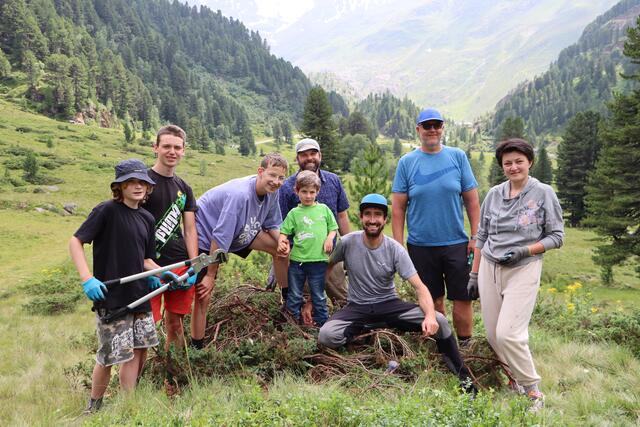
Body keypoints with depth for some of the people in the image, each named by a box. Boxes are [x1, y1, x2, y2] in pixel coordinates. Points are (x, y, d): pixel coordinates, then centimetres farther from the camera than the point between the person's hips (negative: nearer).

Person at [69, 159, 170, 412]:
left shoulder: (147, 219, 9)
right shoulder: (107, 210, -11)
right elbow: (75, 241, -12)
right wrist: (87, 278, -22)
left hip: (140, 295, 6)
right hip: (111, 297, -6)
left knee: (140, 349, 9)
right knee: (109, 357, 2)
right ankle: (94, 408, 26)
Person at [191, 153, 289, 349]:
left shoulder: (271, 192, -11)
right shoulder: (239, 194, -36)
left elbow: (272, 224, 5)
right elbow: (220, 239, -33)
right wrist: (210, 275, -26)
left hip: (240, 232, 8)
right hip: (205, 233, -8)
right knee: (203, 296, -12)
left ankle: (288, 298, 21)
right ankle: (197, 348, -1)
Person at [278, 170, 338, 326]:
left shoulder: (324, 209, 6)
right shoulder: (294, 213, 3)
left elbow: (333, 227, 13)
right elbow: (284, 231, 3)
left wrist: (329, 238, -6)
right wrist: (281, 243, -16)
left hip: (319, 259, 0)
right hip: (297, 259, 0)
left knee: (318, 296, 11)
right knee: (294, 296, 10)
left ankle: (322, 323, 23)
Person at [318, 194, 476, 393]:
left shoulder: (396, 250, -10)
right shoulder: (348, 242, -9)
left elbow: (419, 287, -15)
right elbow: (326, 267, 6)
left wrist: (430, 315, -33)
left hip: (389, 304, 0)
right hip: (357, 307, 0)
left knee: (439, 321, -21)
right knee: (326, 336, -32)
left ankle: (463, 375, -2)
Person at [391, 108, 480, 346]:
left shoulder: (457, 157, 3)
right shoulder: (407, 162, 2)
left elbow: (472, 200, 3)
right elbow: (398, 208, 1)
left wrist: (476, 237, -2)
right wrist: (398, 246, -4)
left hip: (457, 244, 0)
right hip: (421, 246, 0)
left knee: (462, 299, 2)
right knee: (433, 301, 11)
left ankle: (465, 347, 17)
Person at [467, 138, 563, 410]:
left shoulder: (543, 194, -3)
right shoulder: (494, 194, 8)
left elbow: (556, 236, -1)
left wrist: (524, 250, -15)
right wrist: (474, 274, 11)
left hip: (523, 270, -4)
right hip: (489, 268, 4)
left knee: (507, 334, -13)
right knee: (493, 335, 4)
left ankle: (532, 388, 6)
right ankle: (513, 377, 26)